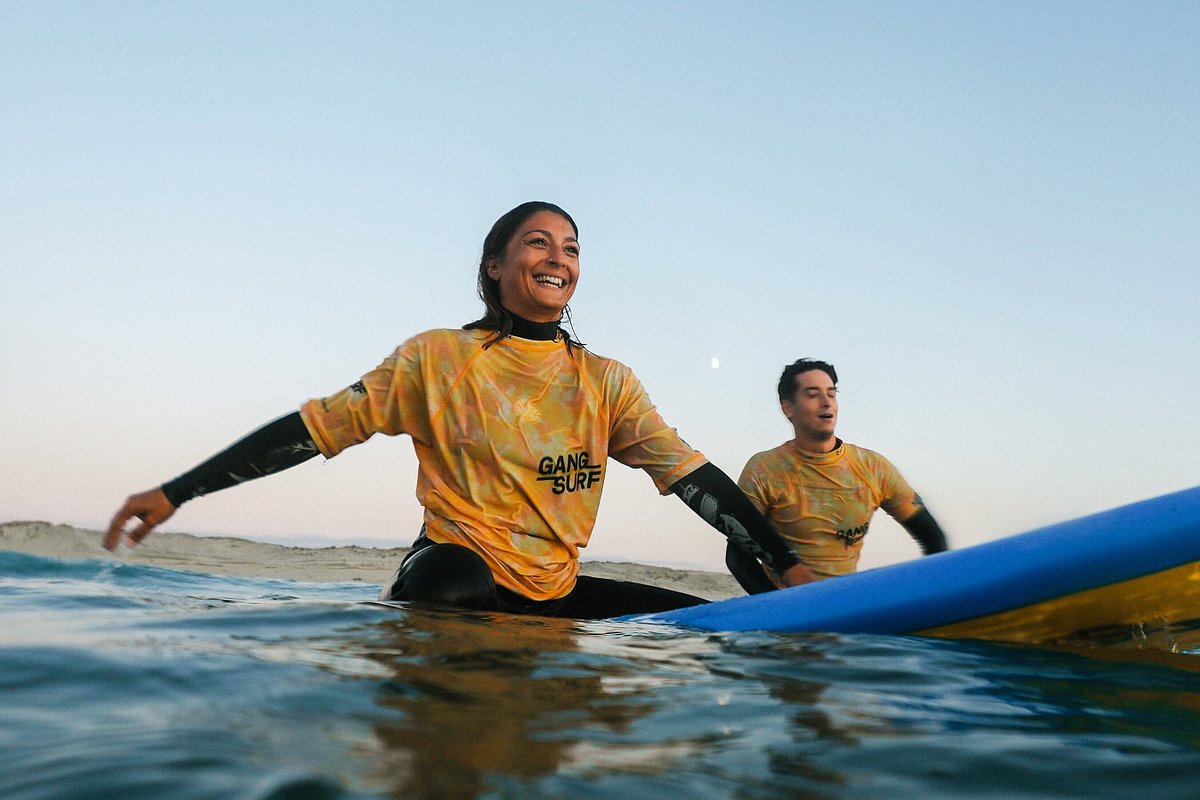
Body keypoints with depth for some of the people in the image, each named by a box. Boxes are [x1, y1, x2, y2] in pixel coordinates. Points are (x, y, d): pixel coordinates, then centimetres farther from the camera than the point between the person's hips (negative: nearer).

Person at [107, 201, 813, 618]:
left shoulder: (608, 382, 7)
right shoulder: (437, 359, 0)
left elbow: (694, 476, 4)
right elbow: (314, 428, 0)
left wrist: (786, 564, -4)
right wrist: (176, 492, -3)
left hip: (556, 595, 6)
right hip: (451, 569, -6)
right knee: (456, 585, -42)